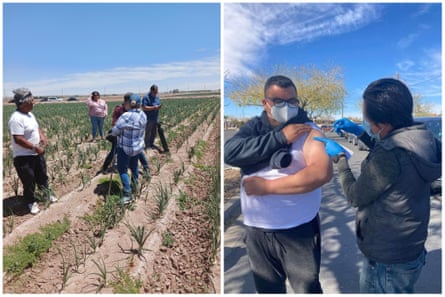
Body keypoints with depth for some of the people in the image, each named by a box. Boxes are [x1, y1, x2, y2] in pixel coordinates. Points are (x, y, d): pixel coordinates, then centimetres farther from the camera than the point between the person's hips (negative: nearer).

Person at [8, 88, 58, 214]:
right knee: (29, 181, 7)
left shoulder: (30, 114, 5)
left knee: (42, 175, 24)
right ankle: (31, 202, 26)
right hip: (23, 157, -9)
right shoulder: (16, 118, -24)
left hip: (37, 154, 9)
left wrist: (43, 138, -1)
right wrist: (35, 147, -23)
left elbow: (37, 128, 18)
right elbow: (18, 139, -28)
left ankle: (47, 193, 43)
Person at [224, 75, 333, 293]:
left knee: (307, 290, 12)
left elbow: (322, 173, -25)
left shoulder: (307, 131, -9)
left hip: (298, 231, -4)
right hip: (256, 230, 4)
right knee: (267, 290, 23)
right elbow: (230, 152, -16)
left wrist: (266, 186, -22)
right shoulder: (254, 127, 1)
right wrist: (279, 138, -22)